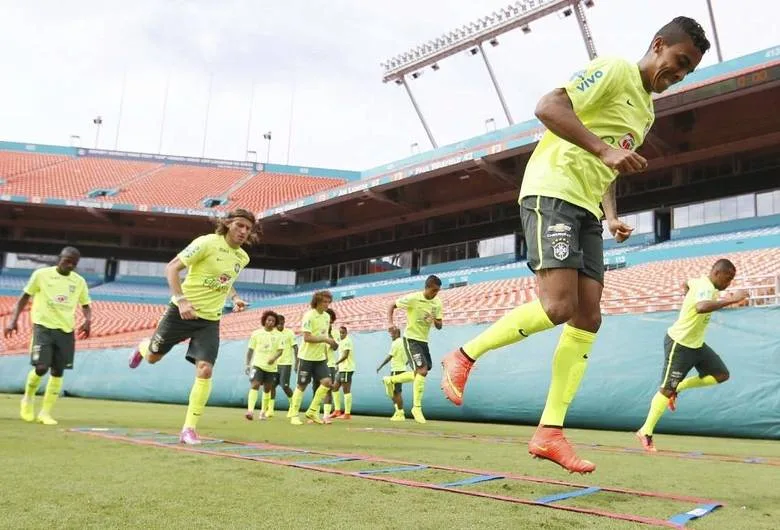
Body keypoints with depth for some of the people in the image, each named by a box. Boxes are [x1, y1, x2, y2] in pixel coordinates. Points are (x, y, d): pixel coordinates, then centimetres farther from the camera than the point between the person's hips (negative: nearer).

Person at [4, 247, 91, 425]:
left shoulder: (79, 281, 6)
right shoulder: (41, 274, -1)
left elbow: (85, 305, 15)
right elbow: (25, 297, 6)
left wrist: (88, 320, -7)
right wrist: (13, 320, -3)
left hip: (66, 330, 3)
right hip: (43, 326, -3)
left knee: (58, 372, 2)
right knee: (41, 368, -13)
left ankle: (45, 413, 12)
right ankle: (28, 399, 17)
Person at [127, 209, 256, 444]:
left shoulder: (243, 258, 5)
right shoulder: (207, 243, -16)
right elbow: (171, 268, -16)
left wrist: (235, 298, 8)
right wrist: (181, 299, -28)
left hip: (210, 320, 4)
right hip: (182, 312, -3)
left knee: (204, 371, -11)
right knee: (153, 357, 14)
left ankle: (189, 429, 1)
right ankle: (142, 347, 54)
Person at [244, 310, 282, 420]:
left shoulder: (277, 335, 3)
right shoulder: (256, 333, 2)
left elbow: (280, 350, -1)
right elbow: (250, 350, 6)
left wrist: (274, 358, -21)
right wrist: (248, 364, 2)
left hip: (271, 367, 2)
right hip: (257, 364, -2)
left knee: (267, 389, 10)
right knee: (254, 385, -17)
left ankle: (263, 411, 23)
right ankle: (250, 411, -26)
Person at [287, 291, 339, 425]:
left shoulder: (327, 316, 9)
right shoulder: (309, 316, -13)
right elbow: (307, 337, -20)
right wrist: (325, 339, -22)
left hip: (320, 357, 6)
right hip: (307, 357, -6)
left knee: (326, 382, -7)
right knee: (302, 386, 1)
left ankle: (312, 412, 6)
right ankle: (293, 415, 13)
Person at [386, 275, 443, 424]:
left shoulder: (437, 303, 0)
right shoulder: (412, 298, -16)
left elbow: (439, 326, 4)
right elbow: (392, 306, -6)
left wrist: (434, 320, -19)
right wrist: (390, 323, -21)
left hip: (424, 340, 7)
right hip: (411, 338, -7)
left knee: (420, 373, 12)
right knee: (422, 370, -19)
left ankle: (390, 380, 35)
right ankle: (417, 407, -9)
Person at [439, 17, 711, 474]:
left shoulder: (647, 110, 24)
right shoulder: (615, 69, -3)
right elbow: (548, 108, -17)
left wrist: (612, 217, 12)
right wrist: (604, 149, -25)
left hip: (586, 209, 9)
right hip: (552, 191, -9)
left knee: (588, 317, -3)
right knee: (558, 306, -22)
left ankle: (550, 432, -1)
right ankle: (463, 358, -2)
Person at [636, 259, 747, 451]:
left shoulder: (701, 282, 4)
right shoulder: (706, 288, -24)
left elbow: (685, 284, 28)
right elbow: (701, 307, -48)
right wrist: (731, 300, -47)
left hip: (696, 344, 10)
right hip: (679, 345, -10)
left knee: (721, 375, 5)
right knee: (667, 390, -6)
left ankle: (678, 388, 15)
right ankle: (645, 432, 4)